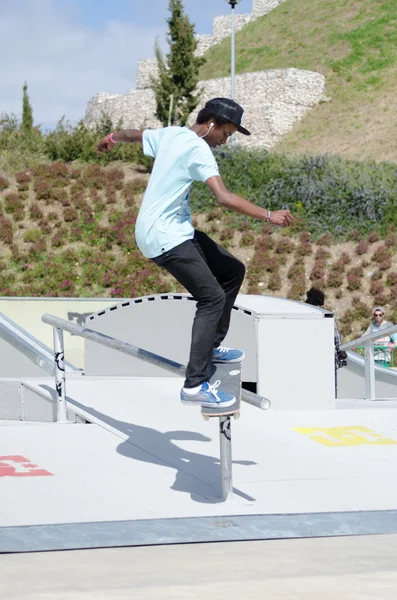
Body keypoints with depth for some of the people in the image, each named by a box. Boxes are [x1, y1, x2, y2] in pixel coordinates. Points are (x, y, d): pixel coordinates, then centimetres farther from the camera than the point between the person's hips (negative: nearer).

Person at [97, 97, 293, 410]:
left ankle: (212, 345, 23)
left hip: (175, 229, 10)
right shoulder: (198, 149, -18)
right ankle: (195, 385, -20)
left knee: (233, 270, 13)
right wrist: (268, 215, -31)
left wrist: (112, 138, 52)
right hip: (165, 237, -10)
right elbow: (224, 197, -30)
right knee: (212, 298, -17)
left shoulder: (169, 134, 10)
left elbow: (135, 134, 31)